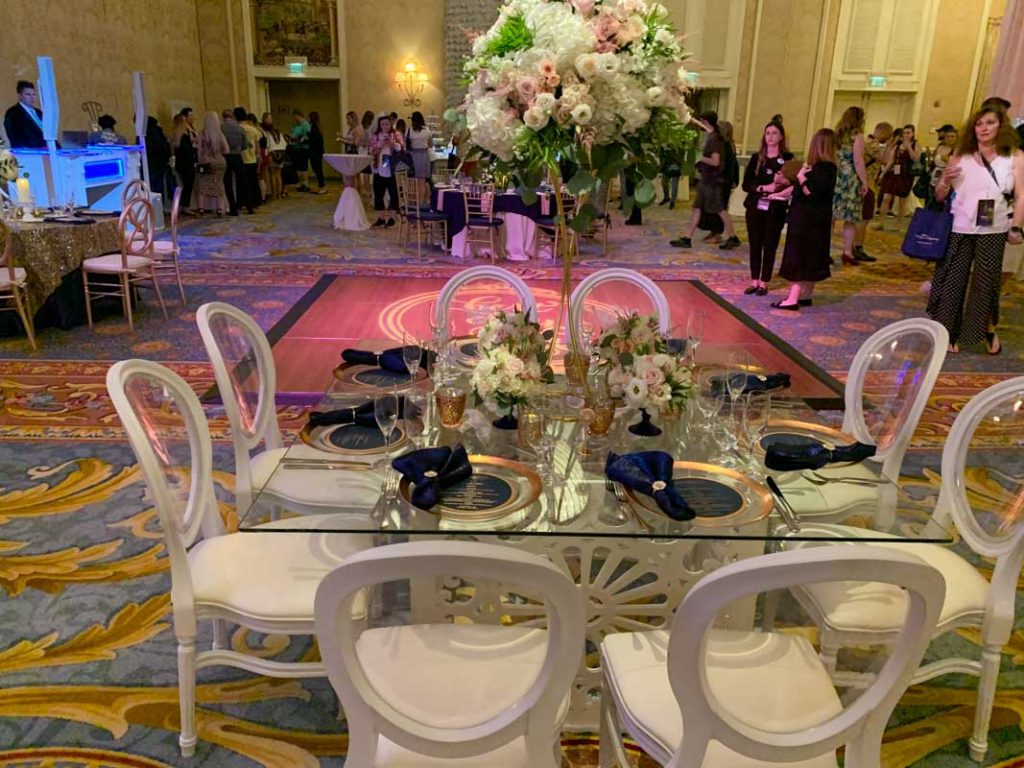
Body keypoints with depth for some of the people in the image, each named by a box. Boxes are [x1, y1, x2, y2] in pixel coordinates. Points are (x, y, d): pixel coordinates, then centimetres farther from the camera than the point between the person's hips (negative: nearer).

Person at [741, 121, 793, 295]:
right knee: (755, 244, 5)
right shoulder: (756, 157, 6)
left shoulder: (788, 158, -1)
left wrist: (783, 182, -23)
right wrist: (764, 187, -14)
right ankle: (754, 281, 14)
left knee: (770, 246, 2)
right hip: (755, 207, 2)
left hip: (776, 210, -2)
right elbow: (746, 184, 1)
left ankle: (764, 282, 11)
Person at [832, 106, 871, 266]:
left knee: (829, 216, 6)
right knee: (850, 219, 1)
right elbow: (858, 162, -12)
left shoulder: (837, 134, 10)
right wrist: (864, 182, -8)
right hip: (850, 179, -5)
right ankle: (847, 252, 3)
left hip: (834, 178, 5)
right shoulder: (857, 136, -7)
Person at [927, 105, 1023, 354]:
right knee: (953, 280, 3)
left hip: (993, 231, -1)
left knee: (987, 281, 4)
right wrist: (946, 180, -11)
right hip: (959, 229, 1)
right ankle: (948, 332, 12)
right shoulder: (960, 157, 6)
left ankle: (989, 330, 23)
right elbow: (939, 197, 10)